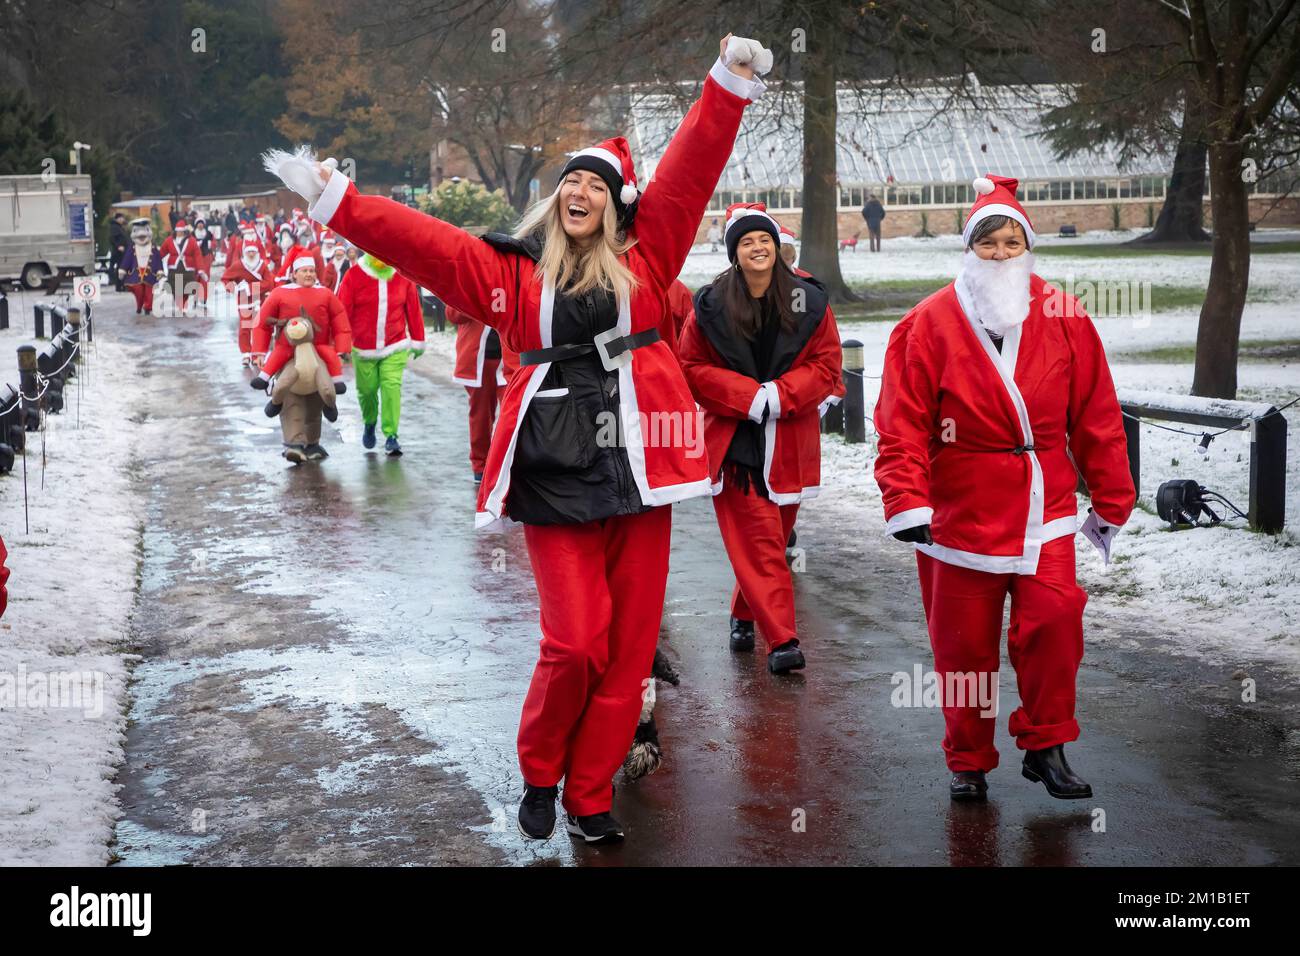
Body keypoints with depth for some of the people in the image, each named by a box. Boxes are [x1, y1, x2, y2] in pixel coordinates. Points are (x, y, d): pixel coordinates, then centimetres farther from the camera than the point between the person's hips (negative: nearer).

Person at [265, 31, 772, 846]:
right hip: (555, 475, -2)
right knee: (575, 641, -9)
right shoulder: (513, 272, 9)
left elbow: (690, 173, 5)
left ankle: (590, 798, 16)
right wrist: (336, 199, -6)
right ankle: (540, 775, 16)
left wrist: (730, 83, -1)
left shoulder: (643, 257, 11)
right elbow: (422, 241, 2)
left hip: (637, 467, 2)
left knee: (630, 643, 3)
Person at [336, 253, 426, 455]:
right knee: (366, 390, 11)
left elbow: (413, 310, 4)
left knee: (392, 388, -13)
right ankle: (369, 424, 40)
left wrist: (418, 342, 7)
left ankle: (391, 436, -8)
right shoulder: (354, 276, -8)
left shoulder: (403, 277, -2)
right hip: (363, 349, 0)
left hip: (395, 348, 0)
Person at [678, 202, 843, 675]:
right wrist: (749, 397, -13)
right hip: (734, 440, -2)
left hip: (789, 440, 2)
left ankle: (744, 614, 34)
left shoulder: (809, 301, 1)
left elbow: (826, 364, 1)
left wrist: (779, 395, -14)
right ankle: (782, 640, -12)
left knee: (773, 534, 12)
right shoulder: (711, 306, -2)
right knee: (757, 539, -9)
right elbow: (693, 368, 0)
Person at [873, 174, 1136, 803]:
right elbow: (903, 423, -6)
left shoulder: (1063, 318, 2)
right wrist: (907, 501, -16)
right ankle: (968, 762, 23)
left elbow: (1095, 416, 7)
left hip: (1043, 508, 1)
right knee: (964, 643, 6)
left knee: (1054, 618, -14)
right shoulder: (931, 325, -4)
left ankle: (1045, 745, 5)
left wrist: (1111, 500, 9)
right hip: (960, 511, -1)